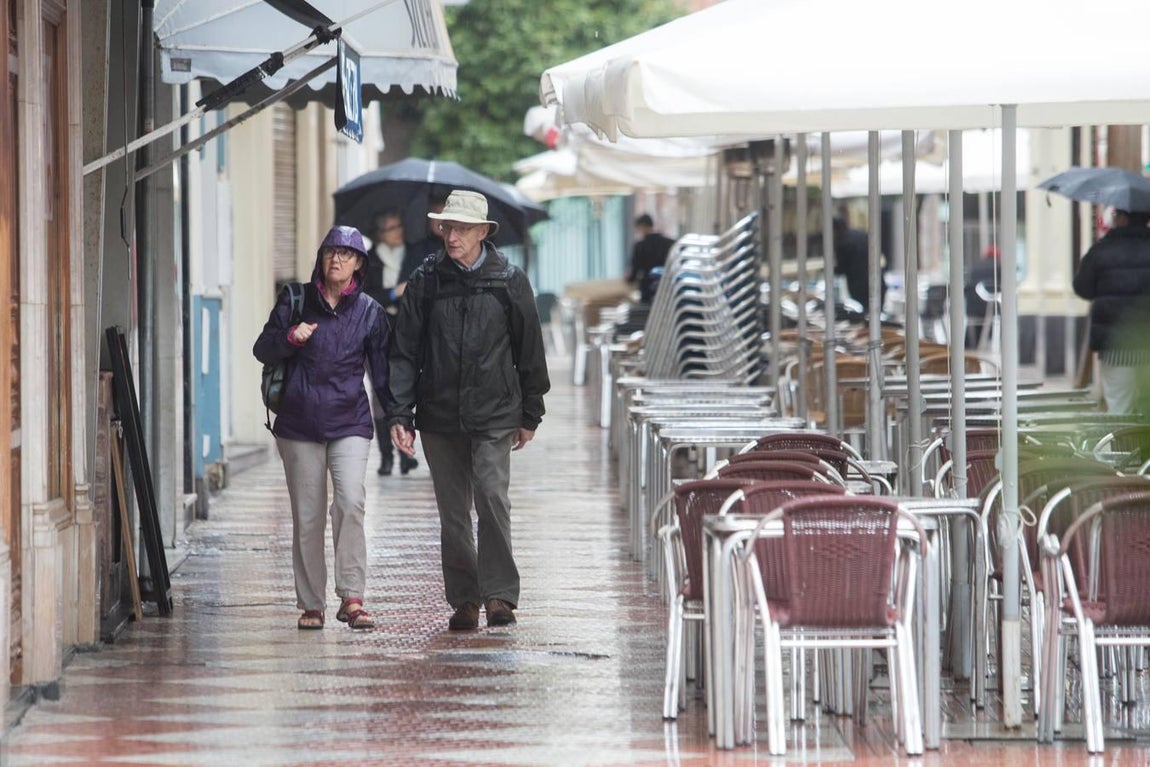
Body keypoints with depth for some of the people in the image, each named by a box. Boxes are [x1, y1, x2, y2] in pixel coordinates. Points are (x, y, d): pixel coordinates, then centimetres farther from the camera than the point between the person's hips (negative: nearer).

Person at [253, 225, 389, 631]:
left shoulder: (369, 311, 7)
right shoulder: (296, 300, 6)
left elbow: (382, 372, 9)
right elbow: (262, 350, 5)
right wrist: (290, 337, -15)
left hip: (350, 423, -1)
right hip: (299, 424, 1)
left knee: (350, 502, -20)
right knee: (307, 517, 2)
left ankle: (351, 597, -18)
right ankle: (310, 605, 11)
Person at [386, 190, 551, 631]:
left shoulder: (508, 281, 1)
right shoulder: (425, 281, 2)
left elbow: (529, 351, 9)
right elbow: (404, 353, 4)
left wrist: (529, 416, 10)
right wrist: (399, 415, -4)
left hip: (494, 416, -2)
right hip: (439, 417, 2)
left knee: (492, 499, -16)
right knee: (453, 513, 6)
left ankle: (500, 594, -10)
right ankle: (463, 599, 14)